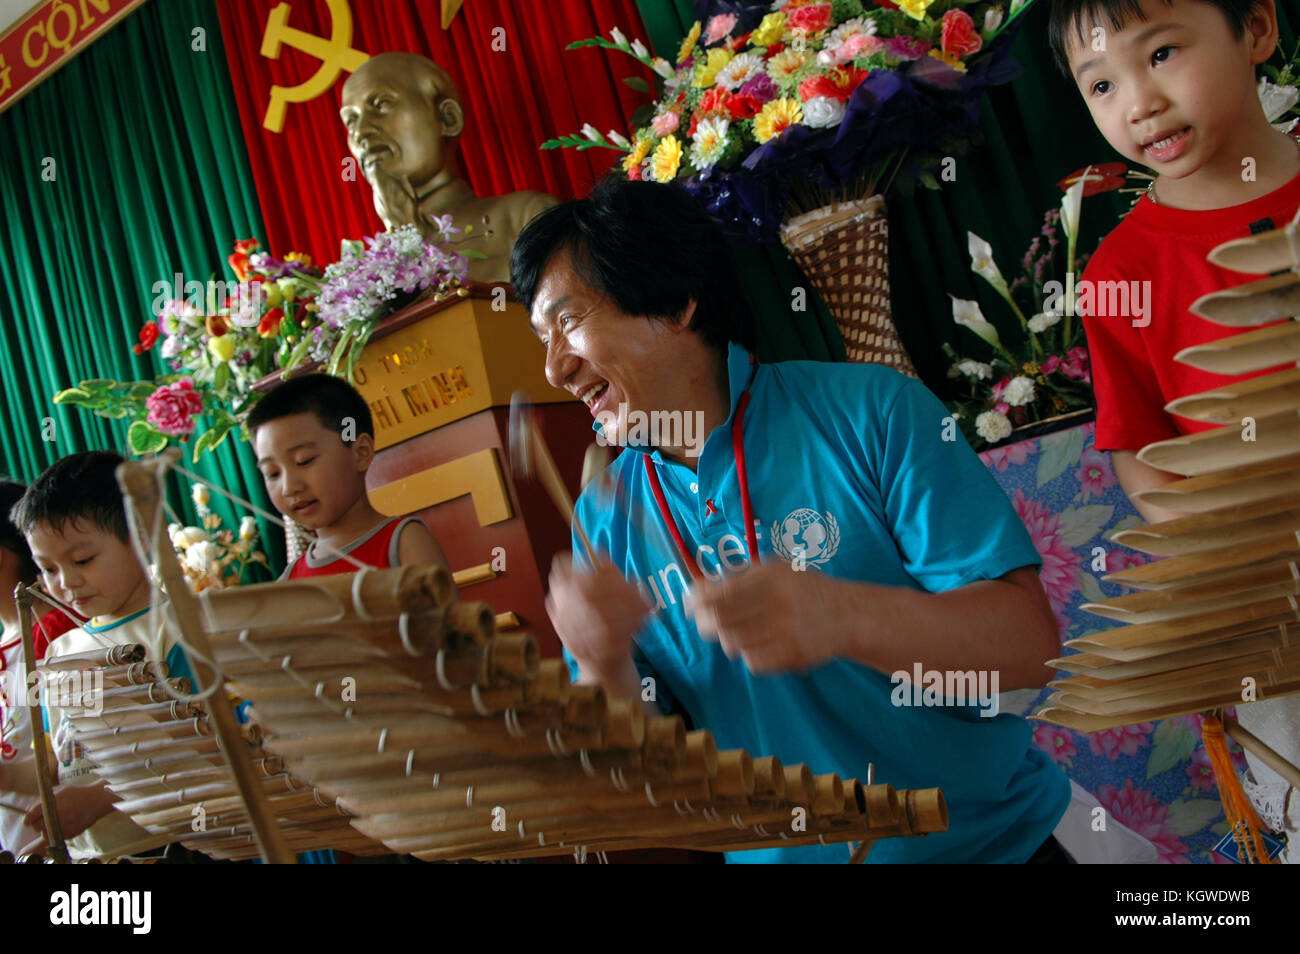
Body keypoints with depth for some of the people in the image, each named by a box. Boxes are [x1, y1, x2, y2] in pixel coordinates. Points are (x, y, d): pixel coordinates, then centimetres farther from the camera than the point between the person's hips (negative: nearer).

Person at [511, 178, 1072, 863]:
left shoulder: (869, 409, -7)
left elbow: (1030, 642, -13)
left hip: (989, 838, -3)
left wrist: (845, 617, -29)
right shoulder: (603, 520, 2)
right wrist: (605, 669, -17)